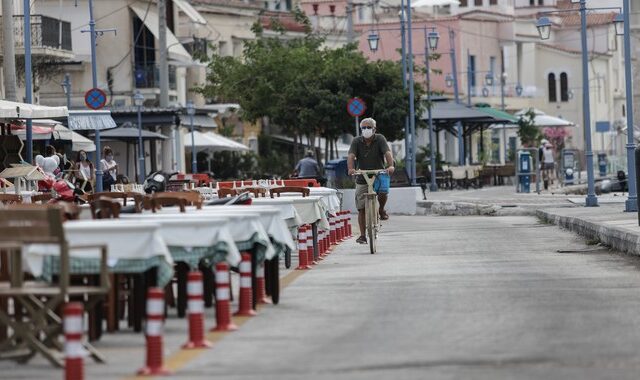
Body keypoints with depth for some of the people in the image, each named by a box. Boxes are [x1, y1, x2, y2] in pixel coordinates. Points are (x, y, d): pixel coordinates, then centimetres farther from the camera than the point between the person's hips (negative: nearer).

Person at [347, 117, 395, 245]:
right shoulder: (356, 141, -3)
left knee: (383, 191, -31)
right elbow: (351, 156, -18)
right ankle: (362, 235, 8)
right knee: (361, 208, -2)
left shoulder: (380, 139, -6)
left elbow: (387, 153, -21)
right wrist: (351, 168, -39)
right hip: (362, 179, 1)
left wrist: (391, 166, -40)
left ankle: (381, 210, 2)